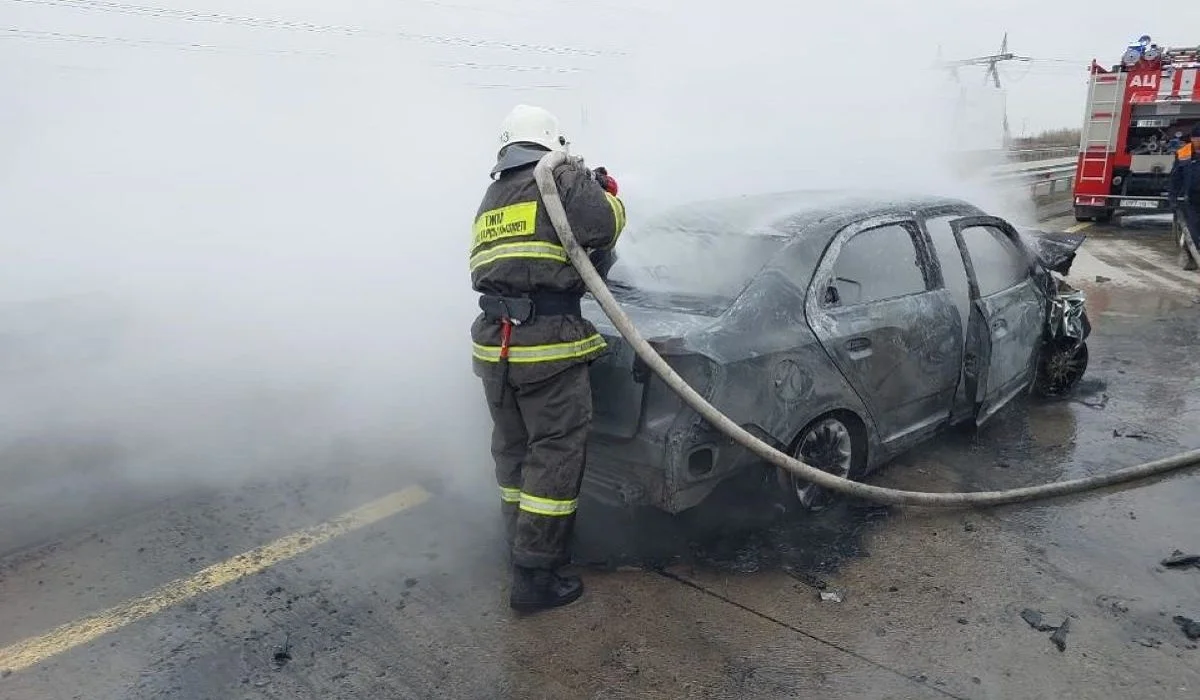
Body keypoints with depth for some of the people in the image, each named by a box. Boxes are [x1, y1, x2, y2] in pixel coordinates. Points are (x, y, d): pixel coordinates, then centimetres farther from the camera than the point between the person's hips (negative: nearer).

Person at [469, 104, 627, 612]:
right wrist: (607, 194, 11)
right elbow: (601, 228, -10)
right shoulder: (562, 177, 0)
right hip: (547, 345, -7)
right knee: (555, 456, 0)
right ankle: (535, 576, 4)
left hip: (493, 344, 7)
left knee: (513, 454, 17)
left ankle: (523, 553, 28)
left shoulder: (490, 197, 23)